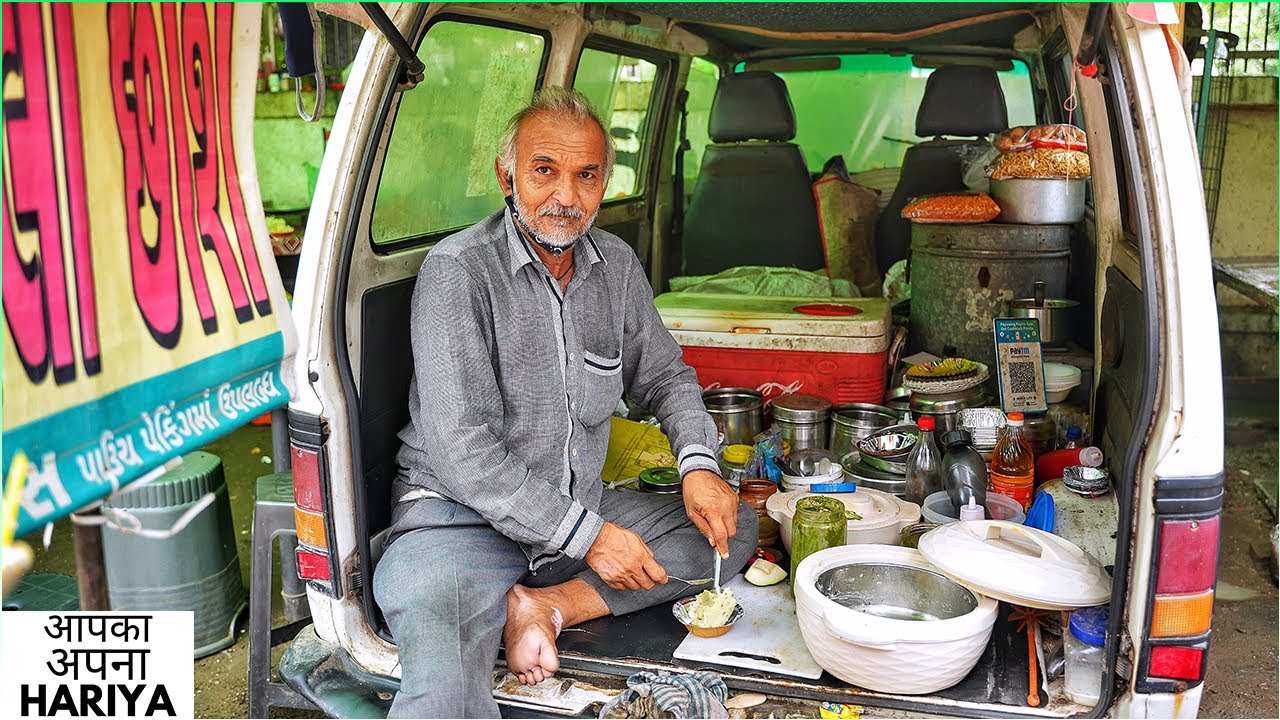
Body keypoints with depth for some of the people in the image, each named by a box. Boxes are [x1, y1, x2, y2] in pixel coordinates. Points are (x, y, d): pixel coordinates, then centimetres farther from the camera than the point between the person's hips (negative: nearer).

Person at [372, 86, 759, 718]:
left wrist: (698, 464, -4)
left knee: (733, 529, -4)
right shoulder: (458, 271, -14)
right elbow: (463, 451, -20)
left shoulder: (617, 266, 6)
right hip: (461, 517, -8)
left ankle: (547, 606, -11)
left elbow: (664, 376, 17)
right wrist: (587, 535, -21)